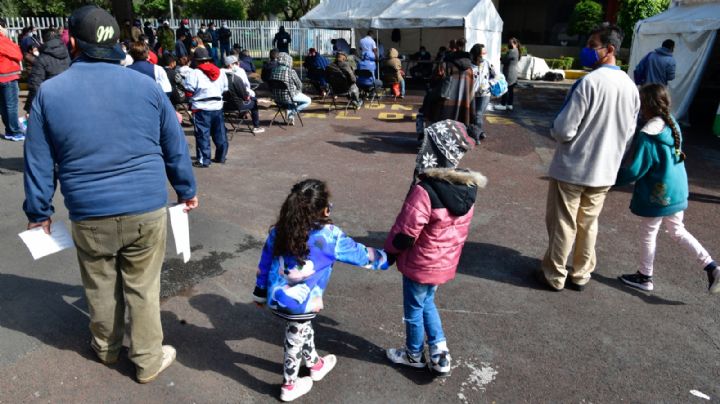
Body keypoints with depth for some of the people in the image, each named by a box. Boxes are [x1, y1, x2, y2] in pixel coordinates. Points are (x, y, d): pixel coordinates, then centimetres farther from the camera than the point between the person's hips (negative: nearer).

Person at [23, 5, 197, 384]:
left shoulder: (49, 92, -3)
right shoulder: (146, 85, -3)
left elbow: (38, 163, 2)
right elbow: (175, 147, 4)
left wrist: (39, 212, 14)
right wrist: (186, 191, 16)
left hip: (89, 216, 1)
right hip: (148, 210, 0)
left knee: (100, 286, 21)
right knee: (143, 288, 12)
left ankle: (106, 347, 45)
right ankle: (148, 361, 27)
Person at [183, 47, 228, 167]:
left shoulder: (195, 73, -11)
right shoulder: (219, 72, 9)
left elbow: (188, 89, -11)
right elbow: (225, 88, 14)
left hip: (201, 108, -6)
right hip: (217, 106, 6)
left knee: (202, 135, -1)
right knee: (219, 133, 14)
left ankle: (203, 160, 0)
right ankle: (221, 156, 23)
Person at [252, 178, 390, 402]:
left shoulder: (279, 230, -2)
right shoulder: (329, 235, -16)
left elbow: (265, 262, 7)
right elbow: (359, 254, -3)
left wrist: (260, 292, 21)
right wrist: (385, 258, 15)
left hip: (276, 297, 6)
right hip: (300, 304, -6)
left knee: (304, 330, 29)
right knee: (295, 341, 17)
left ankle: (315, 364, 53)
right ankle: (289, 386, 39)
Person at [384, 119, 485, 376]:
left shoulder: (425, 191, -31)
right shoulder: (468, 187, -8)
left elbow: (405, 233, -23)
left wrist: (389, 251, -3)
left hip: (420, 265, -7)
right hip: (446, 263, 7)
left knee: (414, 309, 17)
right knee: (427, 303, 28)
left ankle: (414, 354, 39)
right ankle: (440, 354, 31)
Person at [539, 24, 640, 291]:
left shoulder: (588, 82, -19)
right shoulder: (631, 87, 5)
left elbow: (564, 130, -20)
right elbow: (629, 133, 13)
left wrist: (554, 132, 2)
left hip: (571, 168, -6)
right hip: (605, 170, 7)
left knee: (561, 224, 7)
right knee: (589, 224, 18)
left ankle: (555, 276, 19)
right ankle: (581, 275, 29)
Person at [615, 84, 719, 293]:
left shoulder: (647, 137, -24)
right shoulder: (673, 126, 2)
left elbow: (635, 170, -21)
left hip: (657, 195, -7)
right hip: (677, 191, 8)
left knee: (648, 234, 10)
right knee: (678, 231, 23)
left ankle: (644, 277, 25)